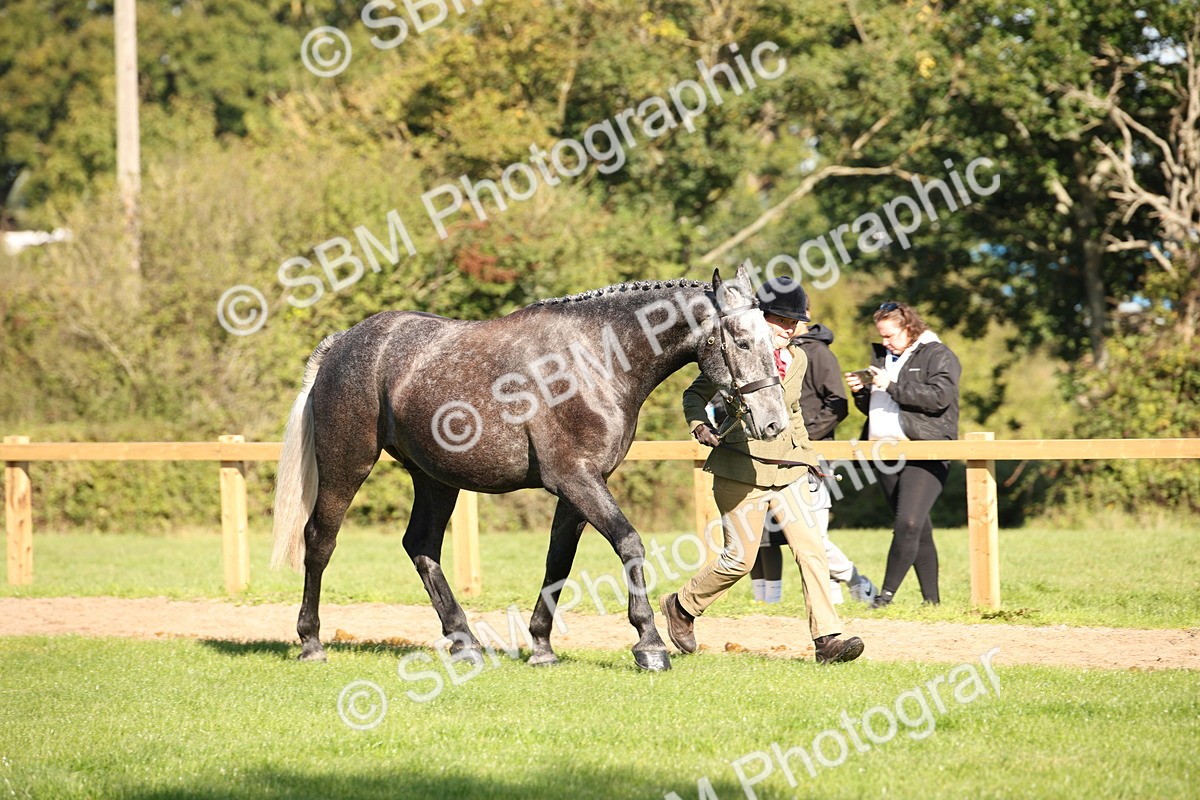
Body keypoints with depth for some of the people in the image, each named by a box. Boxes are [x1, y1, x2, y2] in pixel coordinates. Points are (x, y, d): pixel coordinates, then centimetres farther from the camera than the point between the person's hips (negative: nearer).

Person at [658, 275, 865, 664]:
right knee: (740, 558, 0)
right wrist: (701, 427, -19)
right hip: (741, 469, -6)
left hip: (788, 468, 6)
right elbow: (695, 394, -2)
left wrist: (806, 453, 19)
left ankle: (828, 638, -10)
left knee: (811, 548, -8)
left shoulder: (797, 360, 10)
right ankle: (681, 606, 25)